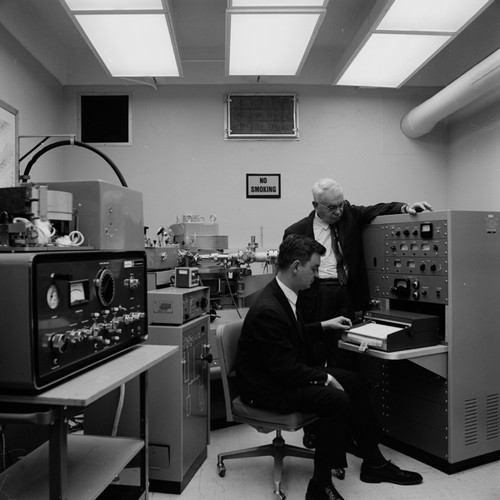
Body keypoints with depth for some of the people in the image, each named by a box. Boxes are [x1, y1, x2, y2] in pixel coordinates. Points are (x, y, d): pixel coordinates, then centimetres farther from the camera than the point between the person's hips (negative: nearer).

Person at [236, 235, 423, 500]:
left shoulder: (282, 295, 3)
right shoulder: (268, 310, -29)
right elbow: (285, 369, -26)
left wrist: (324, 326, 14)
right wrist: (324, 377, -16)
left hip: (286, 373, 11)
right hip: (268, 387, -10)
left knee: (353, 381, 8)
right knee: (337, 400, -26)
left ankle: (373, 463, 19)